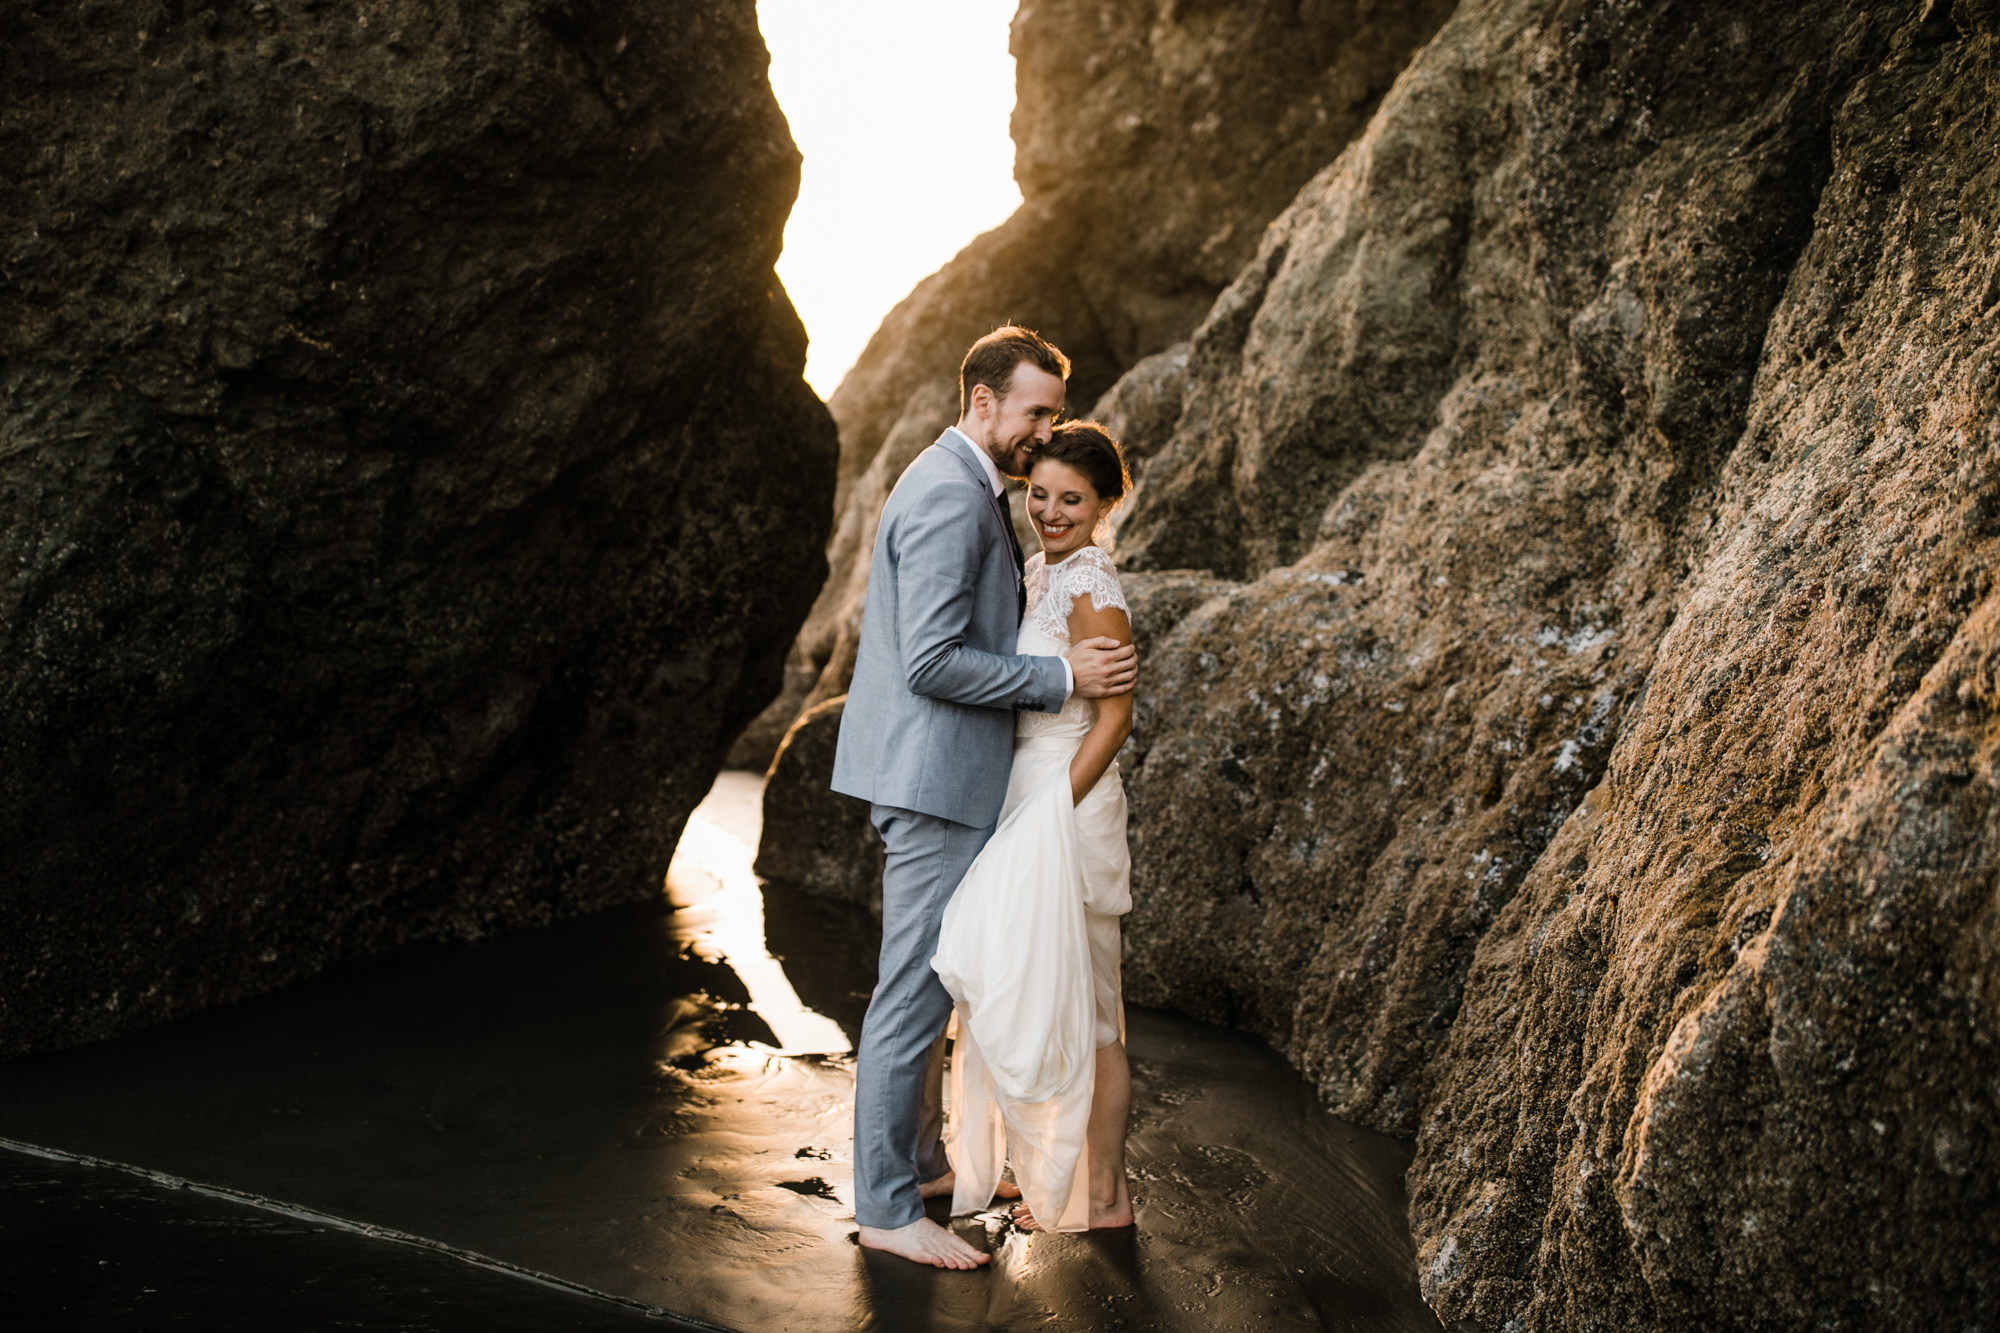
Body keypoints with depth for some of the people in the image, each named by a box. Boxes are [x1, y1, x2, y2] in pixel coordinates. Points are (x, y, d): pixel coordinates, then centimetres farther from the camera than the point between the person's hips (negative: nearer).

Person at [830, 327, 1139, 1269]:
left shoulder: (961, 488, 16)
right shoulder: (951, 497, -18)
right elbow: (930, 662, -24)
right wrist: (1060, 677, -18)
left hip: (932, 775, 11)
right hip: (933, 777, -11)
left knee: (924, 982, 19)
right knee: (916, 989, -4)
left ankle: (921, 1161, 32)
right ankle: (885, 1208, 6)